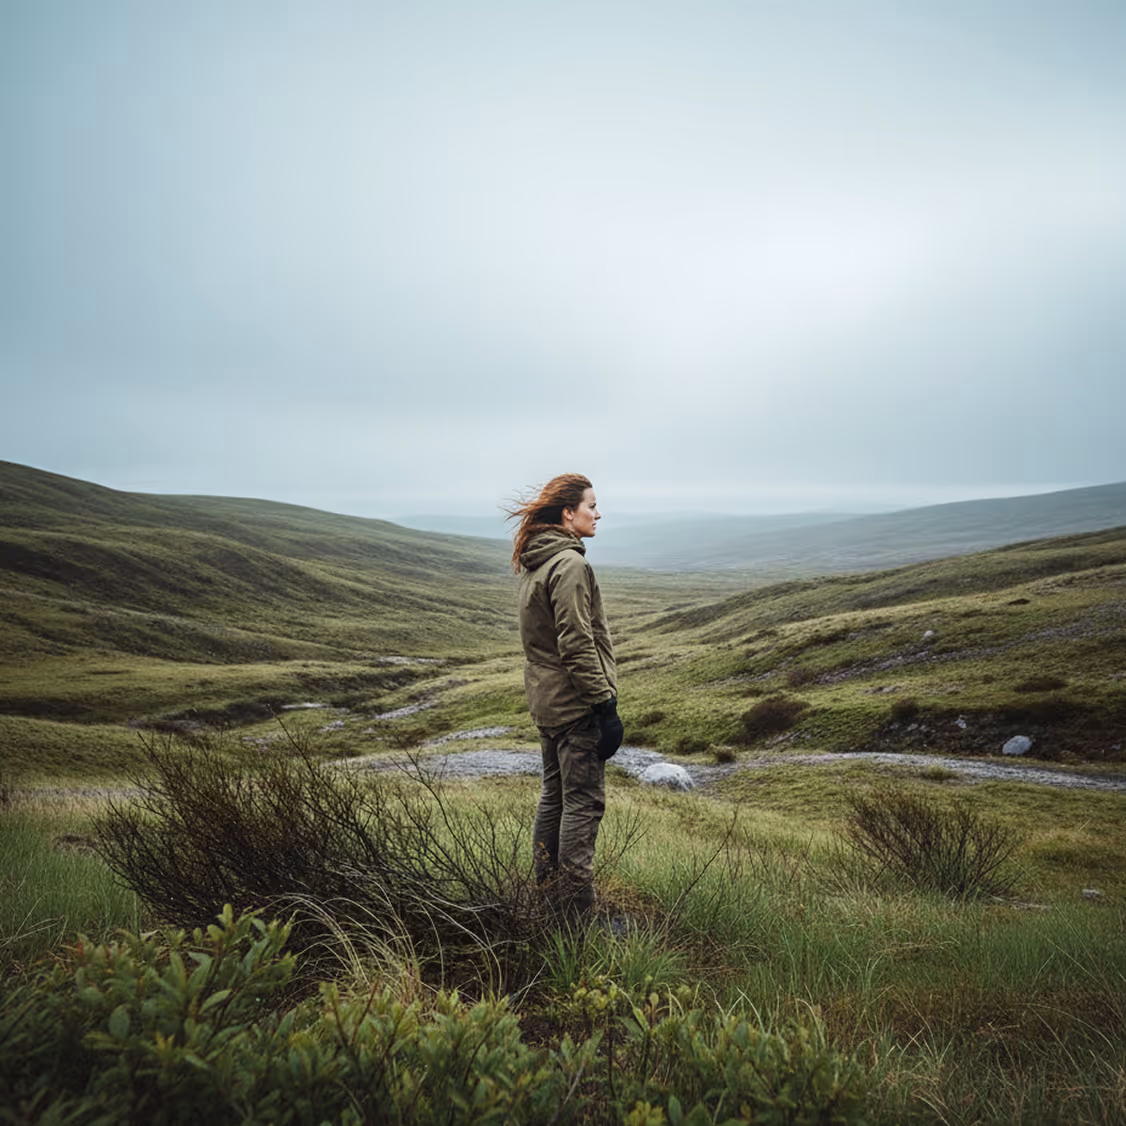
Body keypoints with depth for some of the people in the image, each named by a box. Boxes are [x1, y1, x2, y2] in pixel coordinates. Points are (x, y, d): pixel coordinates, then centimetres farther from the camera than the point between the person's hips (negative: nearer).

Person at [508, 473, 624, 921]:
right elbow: (577, 646, -23)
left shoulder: (534, 562, 11)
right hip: (574, 703, -10)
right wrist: (606, 706, -18)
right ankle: (577, 914, 6)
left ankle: (546, 894, 29)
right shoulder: (569, 565, -19)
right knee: (583, 802, -1)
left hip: (545, 698, 10)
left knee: (554, 794, 18)